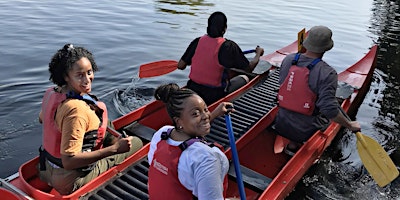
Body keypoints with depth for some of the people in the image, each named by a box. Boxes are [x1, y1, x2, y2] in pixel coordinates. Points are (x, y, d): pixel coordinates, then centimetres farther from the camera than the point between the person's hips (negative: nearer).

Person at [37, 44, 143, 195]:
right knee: (136, 142, 0)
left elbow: (42, 119, 16)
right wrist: (114, 149, -34)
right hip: (69, 182, -8)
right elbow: (68, 162, -34)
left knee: (107, 128, 25)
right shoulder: (76, 110, -34)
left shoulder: (51, 93, -6)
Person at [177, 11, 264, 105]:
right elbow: (249, 69, -7)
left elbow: (180, 66, -1)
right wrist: (258, 53, 11)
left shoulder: (197, 42, -5)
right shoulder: (229, 46, -16)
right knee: (244, 78, 21)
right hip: (214, 96, -4)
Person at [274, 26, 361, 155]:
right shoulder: (327, 73, -21)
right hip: (305, 131, -5)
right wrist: (350, 125, -9)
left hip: (280, 125, 5)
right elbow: (330, 110, -24)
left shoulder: (288, 60, -5)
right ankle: (294, 145, 12)